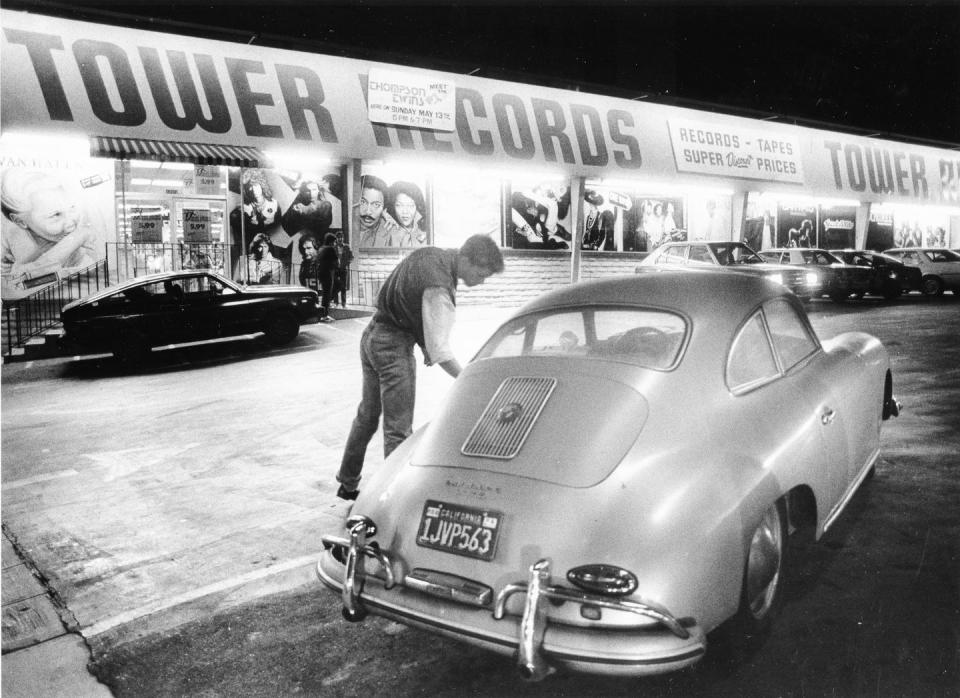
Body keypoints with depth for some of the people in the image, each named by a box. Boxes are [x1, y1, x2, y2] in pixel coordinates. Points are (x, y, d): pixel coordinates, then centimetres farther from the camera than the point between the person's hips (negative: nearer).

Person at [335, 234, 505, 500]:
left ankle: (347, 484, 33)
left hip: (372, 334, 10)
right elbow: (440, 351, -26)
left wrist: (424, 344, 12)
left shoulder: (428, 254, 3)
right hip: (394, 346, -10)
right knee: (398, 428, -2)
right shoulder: (439, 289, -25)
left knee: (367, 416, 20)